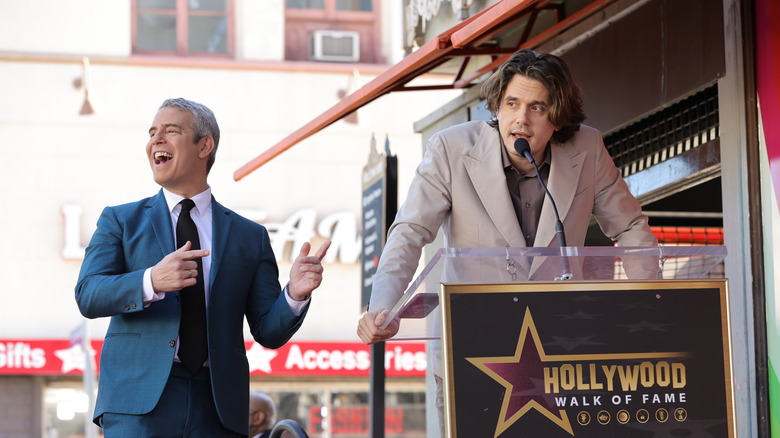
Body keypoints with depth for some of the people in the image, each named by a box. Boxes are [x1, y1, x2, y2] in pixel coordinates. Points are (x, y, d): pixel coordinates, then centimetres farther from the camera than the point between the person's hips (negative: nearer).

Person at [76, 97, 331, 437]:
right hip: (140, 403, -1)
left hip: (217, 408, 1)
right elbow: (88, 295, -4)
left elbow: (268, 331, 10)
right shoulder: (120, 221, 12)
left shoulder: (250, 236, 14)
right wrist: (151, 282, -22)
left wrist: (295, 294, -11)